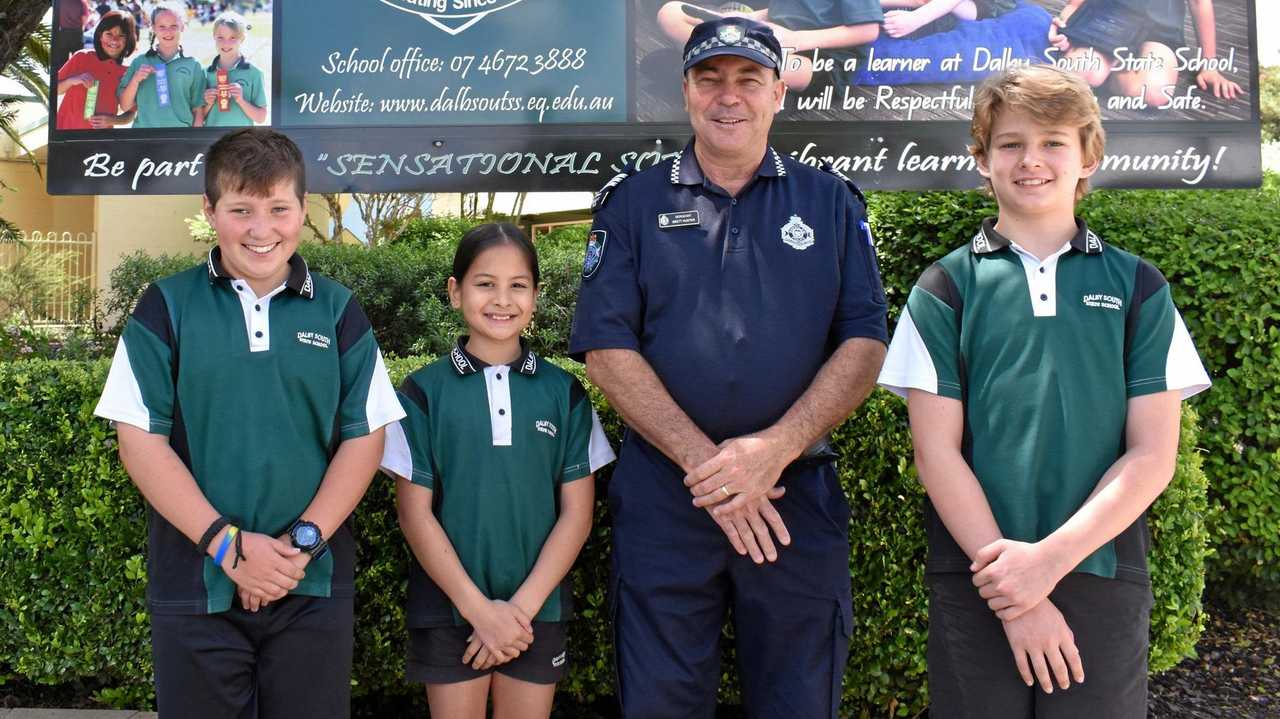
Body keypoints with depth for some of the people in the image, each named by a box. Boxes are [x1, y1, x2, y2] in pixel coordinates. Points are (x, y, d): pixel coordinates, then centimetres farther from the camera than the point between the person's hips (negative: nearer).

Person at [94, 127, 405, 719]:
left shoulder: (338, 311, 4)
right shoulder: (166, 307, 0)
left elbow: (364, 437, 2)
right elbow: (140, 440, -4)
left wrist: (303, 542, -9)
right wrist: (228, 544, -12)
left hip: (314, 587, 1)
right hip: (195, 586, -1)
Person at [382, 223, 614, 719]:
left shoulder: (564, 394, 2)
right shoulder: (423, 393, -3)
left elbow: (576, 514, 0)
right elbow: (416, 515, -4)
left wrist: (521, 607, -9)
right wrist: (479, 608, -11)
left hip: (536, 611, 1)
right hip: (448, 610, -1)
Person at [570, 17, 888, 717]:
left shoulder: (830, 201, 9)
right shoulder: (634, 202, 6)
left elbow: (865, 344, 0)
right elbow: (607, 349, -3)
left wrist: (776, 446, -15)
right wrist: (703, 461, -13)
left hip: (799, 494, 1)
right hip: (661, 496, 0)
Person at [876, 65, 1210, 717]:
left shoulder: (1137, 289, 5)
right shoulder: (944, 290, 2)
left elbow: (1152, 455, 0)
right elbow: (936, 452, -4)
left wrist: (1050, 558, -12)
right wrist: (1017, 599, -10)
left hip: (1102, 578, 1)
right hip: (976, 584, -1)